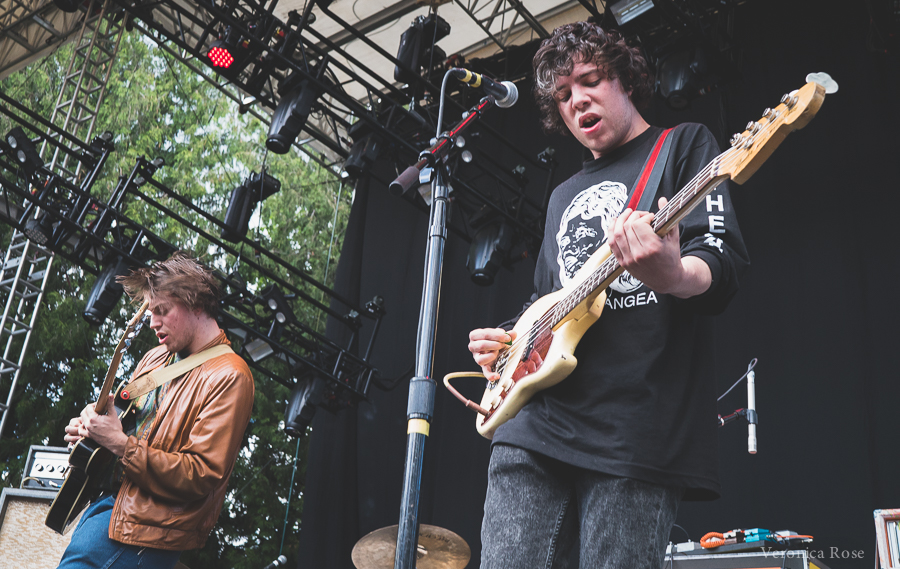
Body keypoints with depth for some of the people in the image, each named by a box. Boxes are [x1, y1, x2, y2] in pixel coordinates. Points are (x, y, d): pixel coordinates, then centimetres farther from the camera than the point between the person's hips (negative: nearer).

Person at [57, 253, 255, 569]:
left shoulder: (228, 377, -18)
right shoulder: (156, 358, 11)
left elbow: (203, 475, -23)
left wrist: (121, 443, -23)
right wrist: (91, 427, 2)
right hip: (108, 496, 8)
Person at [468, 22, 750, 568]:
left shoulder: (683, 144, 9)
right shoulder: (565, 195, 27)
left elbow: (725, 264, -6)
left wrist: (672, 276, -30)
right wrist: (506, 340, 10)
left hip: (638, 431, -5)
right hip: (537, 420, 6)